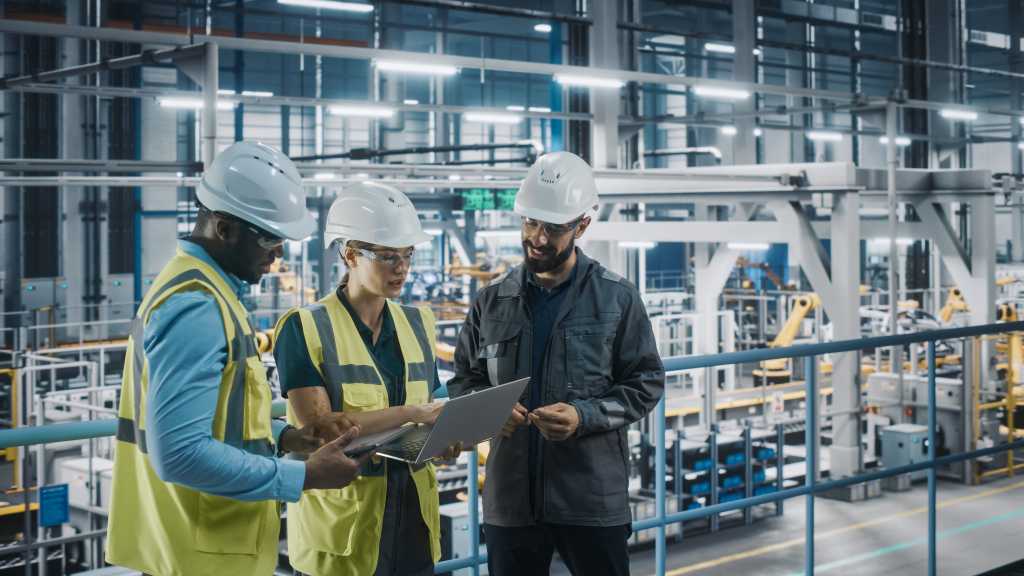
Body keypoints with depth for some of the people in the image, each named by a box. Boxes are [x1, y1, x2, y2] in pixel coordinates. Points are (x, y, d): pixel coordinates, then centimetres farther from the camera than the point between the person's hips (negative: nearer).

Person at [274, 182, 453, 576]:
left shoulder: (417, 323, 10)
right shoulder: (305, 327, -9)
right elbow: (317, 426, -17)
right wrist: (409, 413, -22)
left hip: (411, 512, 5)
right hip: (341, 518, -5)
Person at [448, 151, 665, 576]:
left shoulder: (617, 298, 0)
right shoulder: (492, 299, 8)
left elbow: (646, 383, 0)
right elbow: (463, 380, 13)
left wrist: (584, 416, -16)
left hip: (593, 498, -2)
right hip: (509, 497, 3)